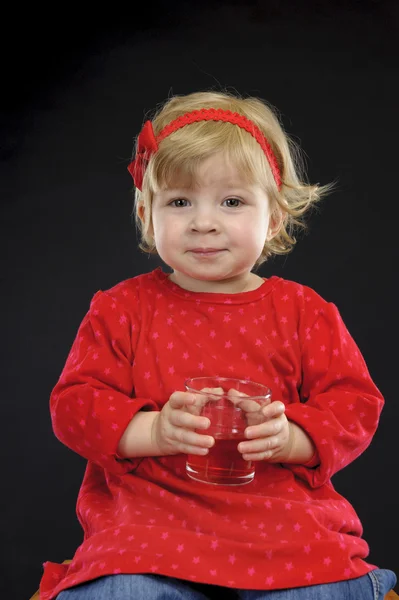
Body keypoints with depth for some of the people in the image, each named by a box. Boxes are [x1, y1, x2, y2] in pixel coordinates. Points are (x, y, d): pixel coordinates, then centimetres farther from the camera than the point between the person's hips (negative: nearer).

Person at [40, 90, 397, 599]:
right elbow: (74, 404, 1)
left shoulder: (303, 311, 7)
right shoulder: (122, 309, 6)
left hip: (282, 514, 2)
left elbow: (355, 404, 6)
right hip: (149, 515, -1)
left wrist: (291, 437, -15)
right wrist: (153, 431, -17)